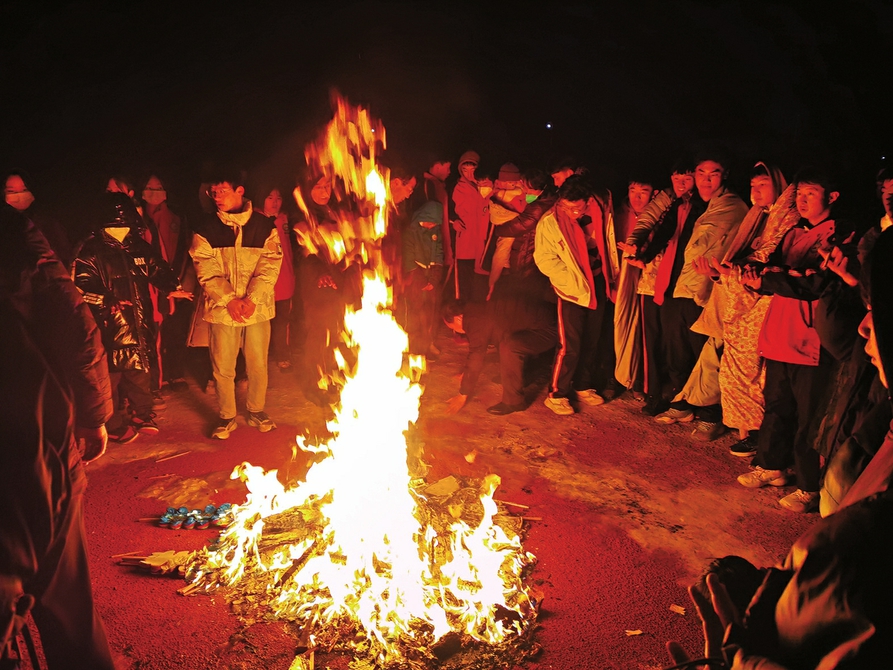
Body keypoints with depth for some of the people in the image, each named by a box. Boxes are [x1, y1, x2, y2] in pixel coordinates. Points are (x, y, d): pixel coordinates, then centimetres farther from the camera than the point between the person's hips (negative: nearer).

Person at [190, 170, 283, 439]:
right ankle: (226, 416, 22)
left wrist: (252, 299, -14)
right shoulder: (206, 229, 2)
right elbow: (206, 271, -3)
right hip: (222, 308, 0)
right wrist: (229, 300, -14)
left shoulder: (264, 226, 1)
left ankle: (256, 411, 28)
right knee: (223, 367, 5)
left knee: (258, 364, 8)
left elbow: (270, 266, -4)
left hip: (257, 307, 0)